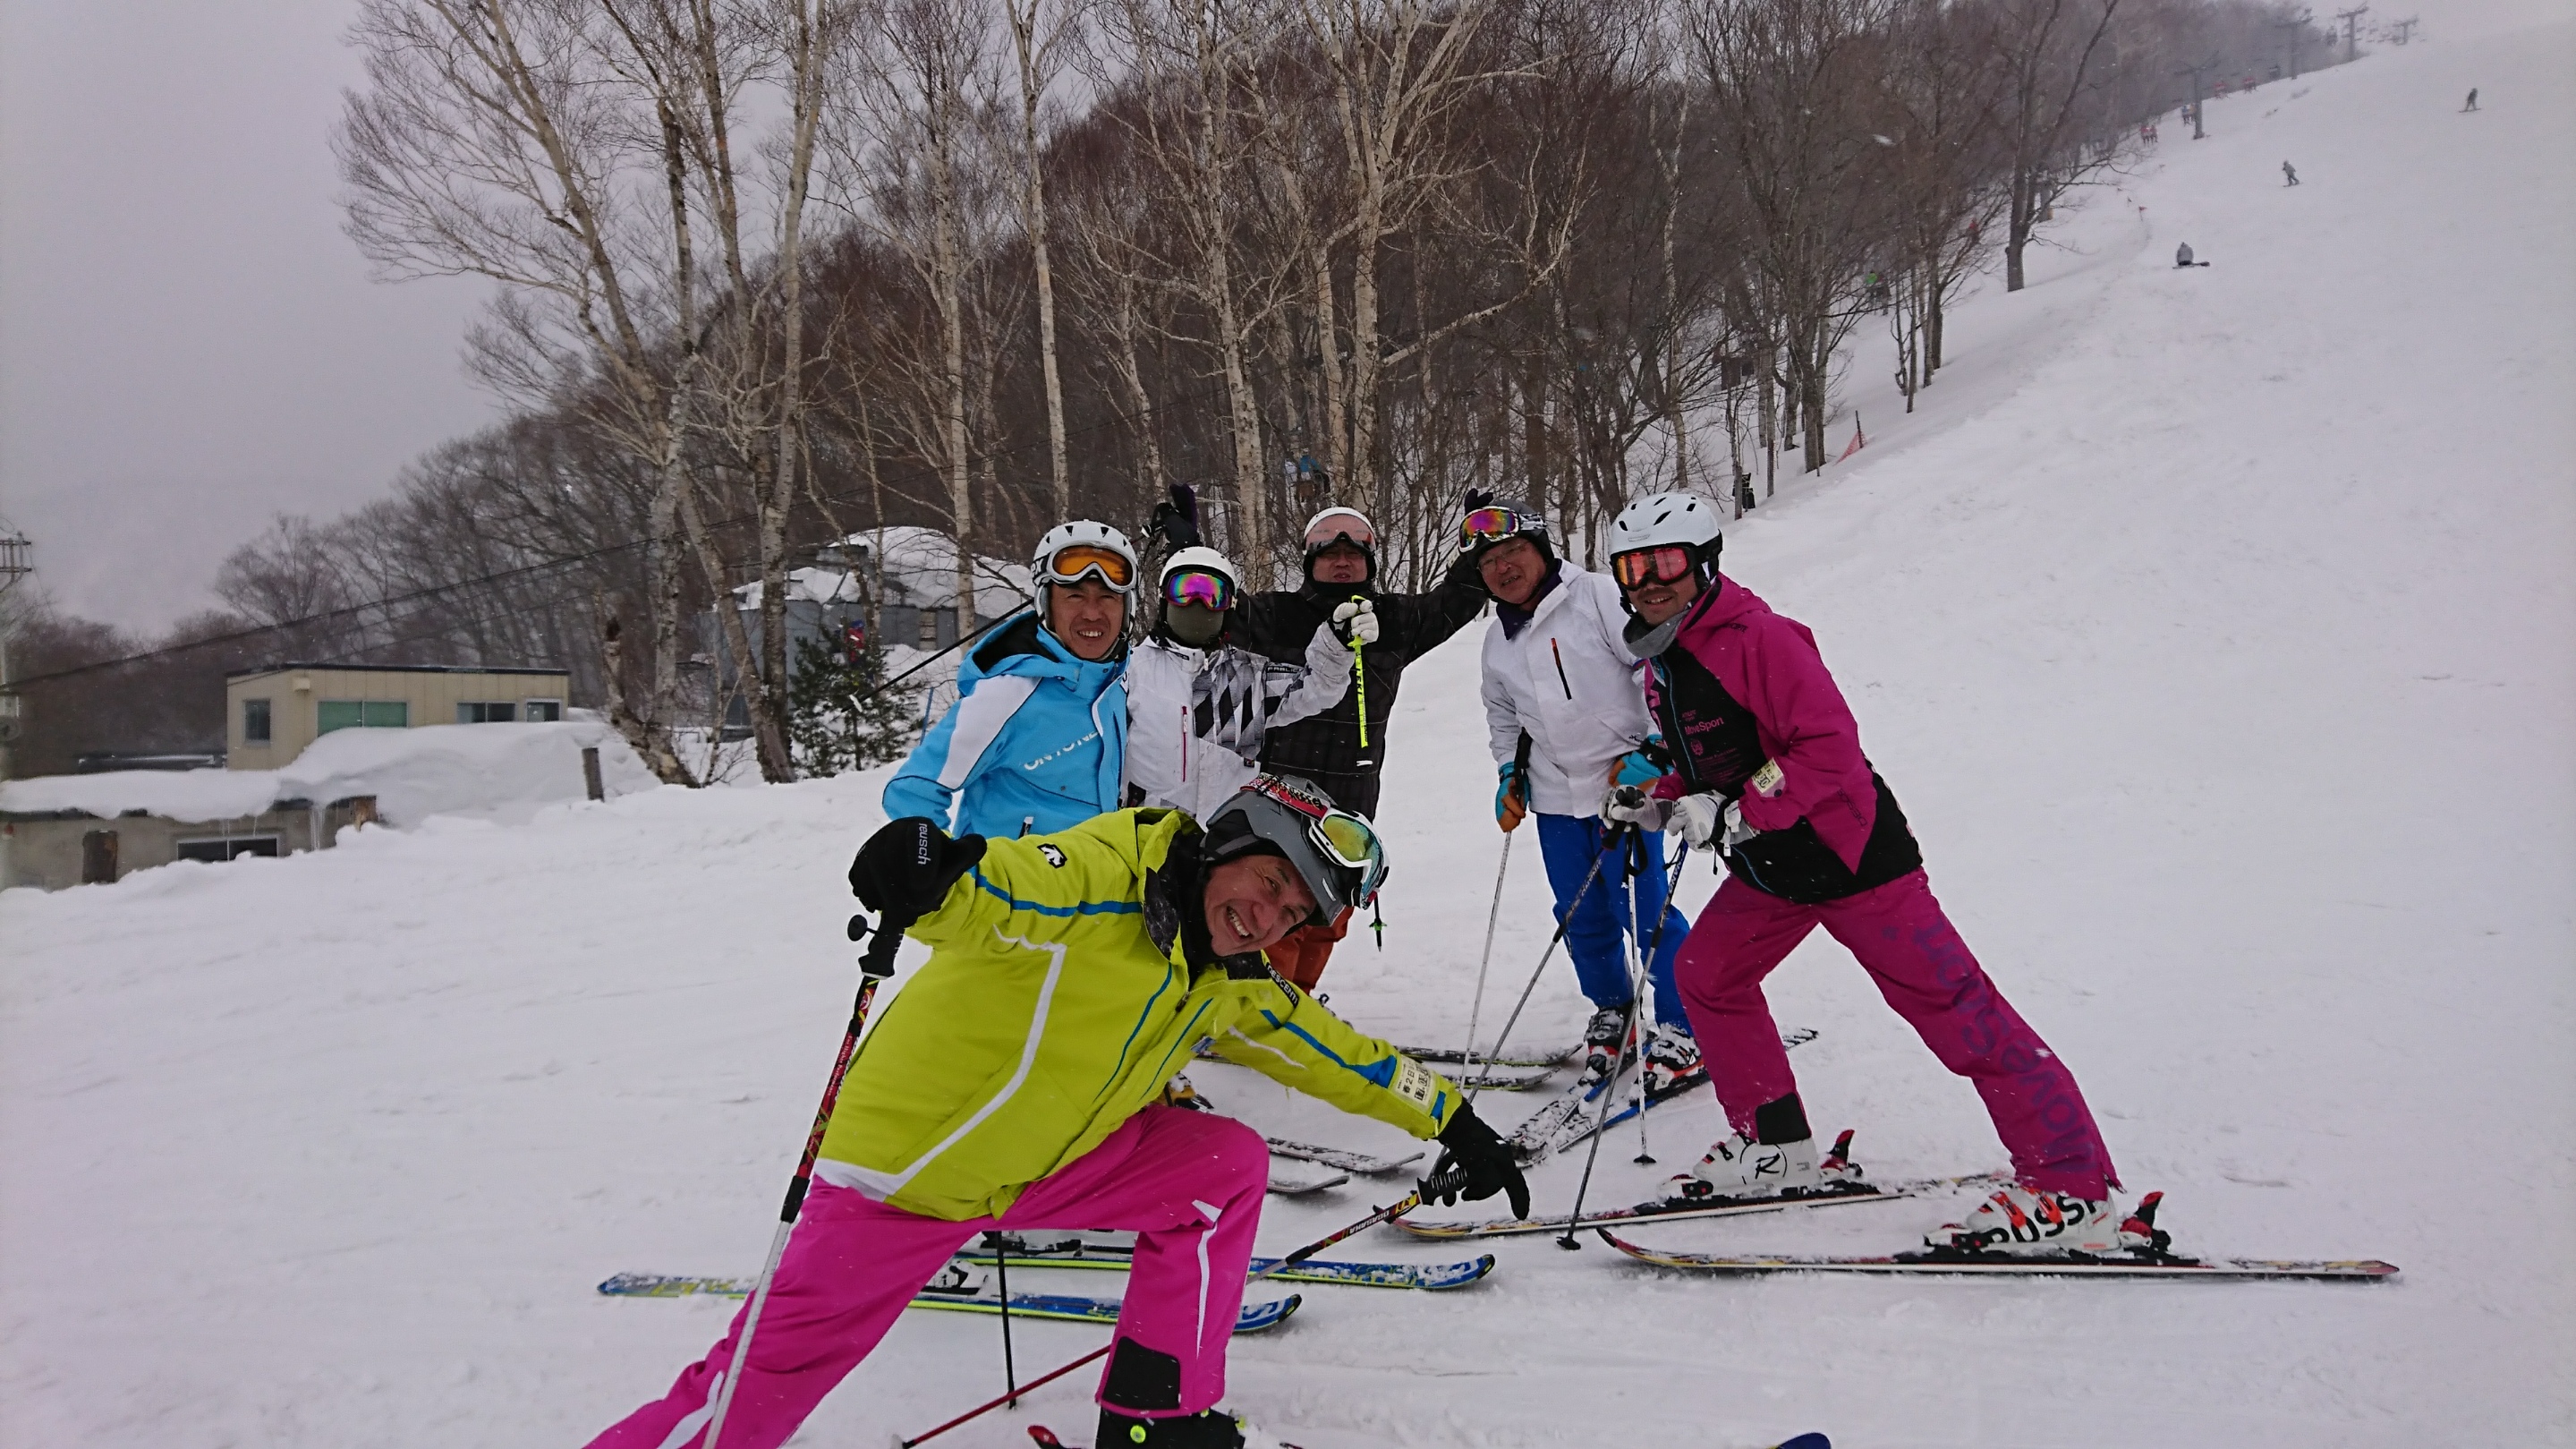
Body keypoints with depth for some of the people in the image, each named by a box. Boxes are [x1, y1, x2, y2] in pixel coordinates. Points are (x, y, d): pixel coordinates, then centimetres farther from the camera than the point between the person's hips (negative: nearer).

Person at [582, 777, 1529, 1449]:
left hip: (1045, 1161, 7)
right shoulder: (1107, 877, -21)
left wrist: (1451, 1118, 17)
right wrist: (929, 877, -58)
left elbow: (1334, 1051, 15)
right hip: (908, 1164, -7)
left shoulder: (1229, 984, 4)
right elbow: (992, 891, -36)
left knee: (1229, 1163, -3)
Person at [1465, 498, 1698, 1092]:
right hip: (1554, 796, 6)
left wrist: (1652, 750, -15)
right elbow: (1502, 715, 29)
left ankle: (1685, 1028, 7)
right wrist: (1509, 774, 17)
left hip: (1626, 780, -6)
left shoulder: (1597, 597, -9)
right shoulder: (1497, 640, 12)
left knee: (1642, 911, -7)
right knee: (1583, 919, 10)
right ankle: (1612, 1014, 30)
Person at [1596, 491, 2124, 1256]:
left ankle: (2073, 1190, -8)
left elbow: (1829, 747, -25)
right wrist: (1655, 802, 2)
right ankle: (1774, 1147, 27)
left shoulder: (1756, 637, -20)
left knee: (1951, 1005, -10)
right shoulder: (1662, 662, 9)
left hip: (1850, 854, -10)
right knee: (1705, 974, 16)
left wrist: (1733, 816, -25)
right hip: (1769, 870, 10)